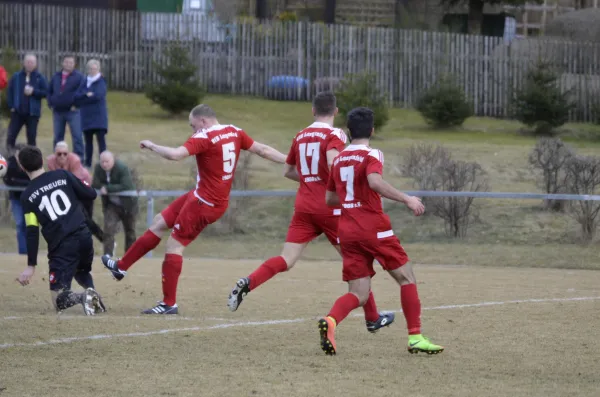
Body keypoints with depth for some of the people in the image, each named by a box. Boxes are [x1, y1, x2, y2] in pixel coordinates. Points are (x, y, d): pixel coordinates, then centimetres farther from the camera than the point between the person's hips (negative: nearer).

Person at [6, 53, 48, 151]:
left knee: (31, 137, 3)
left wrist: (33, 91, -16)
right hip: (17, 112, 1)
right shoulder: (16, 77, 3)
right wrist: (11, 106, -5)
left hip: (32, 113, -1)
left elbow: (45, 92, -2)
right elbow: (10, 92, 4)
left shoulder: (40, 78, 0)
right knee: (11, 136, -2)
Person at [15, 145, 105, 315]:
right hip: (84, 237, 4)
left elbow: (32, 233, -5)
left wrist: (31, 266, -1)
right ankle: (92, 292, 3)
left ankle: (83, 296, -32)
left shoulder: (27, 196, 0)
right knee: (81, 271, 35)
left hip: (61, 247, -4)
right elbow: (91, 194, 7)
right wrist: (83, 184, 30)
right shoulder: (63, 175, 4)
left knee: (59, 300, 0)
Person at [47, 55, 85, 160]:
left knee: (77, 136, -9)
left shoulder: (78, 77, -3)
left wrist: (75, 105, -12)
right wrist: (51, 104, 9)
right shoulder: (56, 77, 13)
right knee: (58, 137, 9)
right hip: (58, 111, 5)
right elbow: (49, 91, 21)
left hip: (73, 111, -5)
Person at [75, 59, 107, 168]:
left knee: (101, 139, -11)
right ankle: (88, 162, 13)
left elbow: (97, 95, -17)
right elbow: (76, 97, 2)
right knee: (88, 140, 8)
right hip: (86, 117, 5)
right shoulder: (84, 82, 12)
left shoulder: (101, 82, -2)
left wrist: (82, 99, -7)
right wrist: (87, 95, -14)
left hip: (99, 117, -5)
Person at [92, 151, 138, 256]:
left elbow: (126, 186, -32)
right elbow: (96, 185, -17)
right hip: (111, 204, 2)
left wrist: (108, 189, -35)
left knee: (130, 232, 11)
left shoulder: (122, 168, -24)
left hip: (127, 204, -2)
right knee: (108, 228, -15)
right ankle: (108, 255, -15)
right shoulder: (98, 169, -10)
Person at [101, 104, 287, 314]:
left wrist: (151, 146, -14)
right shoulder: (234, 132, 4)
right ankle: (121, 266, 23)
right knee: (159, 222, 16)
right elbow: (262, 150, 7)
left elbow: (175, 154, -30)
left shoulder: (204, 138, -19)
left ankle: (169, 303, -2)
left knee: (174, 245, -4)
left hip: (204, 202, -9)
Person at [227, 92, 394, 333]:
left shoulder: (300, 136, 12)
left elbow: (289, 171, 22)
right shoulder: (334, 135, -6)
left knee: (286, 261, -2)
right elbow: (332, 162, -25)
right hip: (329, 208, -4)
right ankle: (373, 318, 16)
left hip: (303, 207, 4)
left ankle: (248, 283, -27)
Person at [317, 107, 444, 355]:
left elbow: (330, 198, 23)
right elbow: (374, 181, -26)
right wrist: (406, 199, -23)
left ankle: (331, 321, -25)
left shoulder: (339, 159, 14)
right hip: (373, 229, -6)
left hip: (347, 232, 6)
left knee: (358, 294, 4)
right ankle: (415, 337, 3)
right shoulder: (371, 155, -5)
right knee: (407, 278, 8)